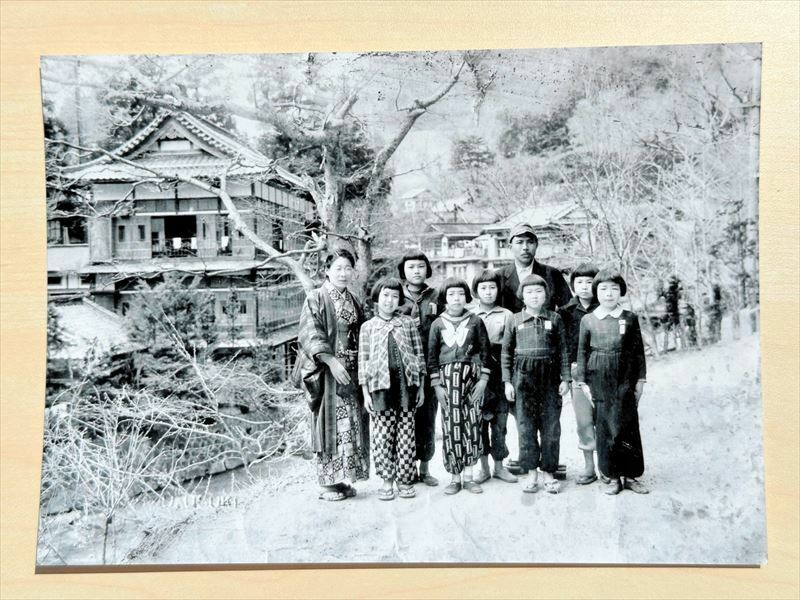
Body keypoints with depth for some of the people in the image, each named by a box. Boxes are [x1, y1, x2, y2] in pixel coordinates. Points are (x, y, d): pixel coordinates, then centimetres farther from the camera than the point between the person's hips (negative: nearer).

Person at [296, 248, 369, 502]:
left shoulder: (353, 301, 14)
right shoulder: (316, 298, -4)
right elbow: (309, 334, -14)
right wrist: (332, 361, -24)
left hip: (352, 372, 6)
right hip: (328, 371, -6)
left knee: (351, 425, 7)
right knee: (330, 425, -2)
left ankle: (344, 478, 17)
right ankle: (328, 482, 7)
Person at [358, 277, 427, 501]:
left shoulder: (408, 323, 7)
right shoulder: (368, 327, 6)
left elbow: (419, 355, 9)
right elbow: (363, 361, 5)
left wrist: (421, 386, 6)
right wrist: (365, 392, 0)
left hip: (406, 384, 1)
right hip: (381, 386, 0)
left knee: (406, 436, 5)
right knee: (382, 437, 2)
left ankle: (404, 480, 17)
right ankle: (387, 480, 16)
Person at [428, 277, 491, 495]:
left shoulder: (475, 321, 6)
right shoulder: (438, 324, 6)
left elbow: (485, 351, 7)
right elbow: (432, 356, 6)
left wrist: (483, 379, -1)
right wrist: (437, 385, -1)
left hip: (472, 375, 0)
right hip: (448, 377, 0)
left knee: (472, 425, 1)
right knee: (451, 426, -2)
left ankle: (468, 476, 13)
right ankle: (455, 478, 9)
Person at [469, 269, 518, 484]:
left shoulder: (506, 315, 4)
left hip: (499, 375, 0)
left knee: (499, 420, 4)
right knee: (479, 419, 4)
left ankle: (499, 465, 18)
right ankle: (483, 466, 17)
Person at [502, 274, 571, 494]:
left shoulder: (554, 319, 5)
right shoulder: (515, 320, 4)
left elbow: (563, 350, 6)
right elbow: (506, 352, 6)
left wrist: (565, 378, 1)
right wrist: (507, 381, 2)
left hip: (549, 377, 0)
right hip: (523, 377, 0)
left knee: (551, 427, 4)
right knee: (526, 427, 4)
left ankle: (548, 473, 16)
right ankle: (532, 474, 15)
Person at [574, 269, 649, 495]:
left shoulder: (630, 318, 3)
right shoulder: (587, 320, 3)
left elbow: (638, 350, 7)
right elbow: (582, 352, 6)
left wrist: (640, 379, 5)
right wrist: (582, 381, 2)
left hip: (625, 380, 0)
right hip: (599, 380, 0)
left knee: (627, 426, 1)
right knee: (604, 428, 4)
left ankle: (631, 475, 14)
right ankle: (613, 476, 15)